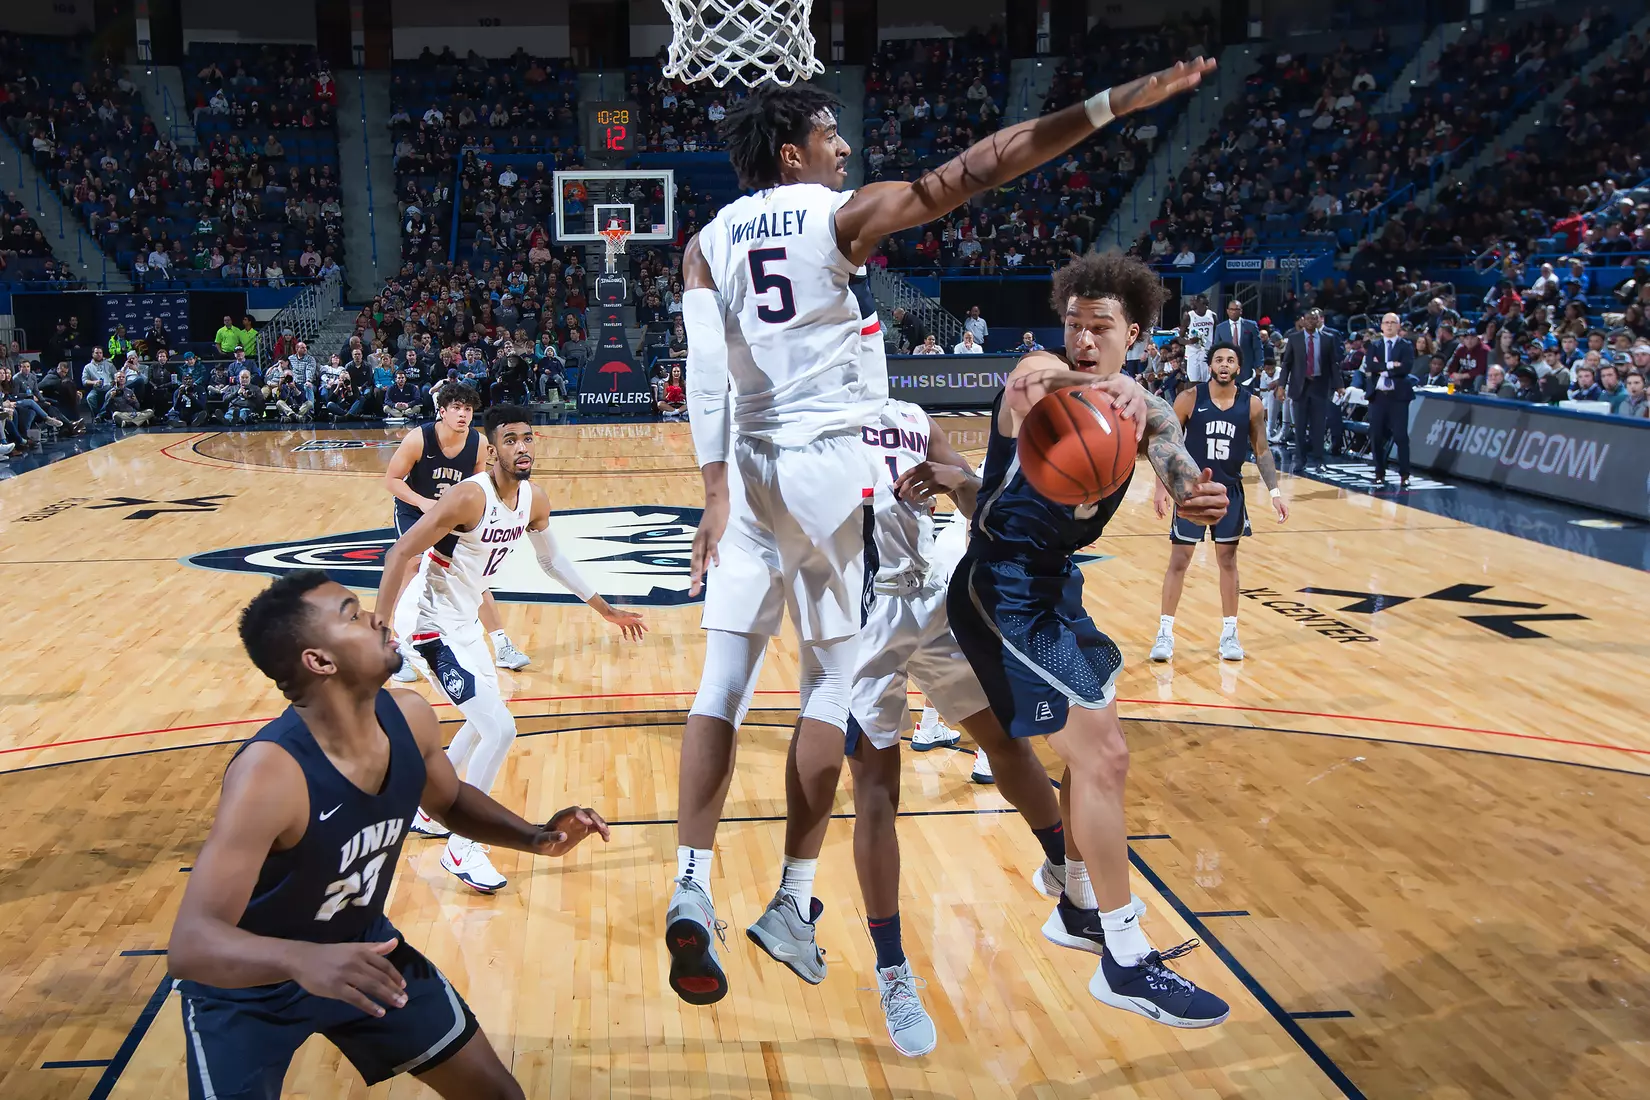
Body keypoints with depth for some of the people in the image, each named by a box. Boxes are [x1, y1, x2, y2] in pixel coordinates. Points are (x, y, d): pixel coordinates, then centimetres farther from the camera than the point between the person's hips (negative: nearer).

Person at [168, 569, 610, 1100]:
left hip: (360, 948, 6)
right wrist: (302, 959, -57)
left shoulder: (409, 719, -15)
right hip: (248, 986, -6)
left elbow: (452, 800, 8)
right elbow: (190, 944, -39)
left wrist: (534, 836, -10)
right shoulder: (270, 772, -35)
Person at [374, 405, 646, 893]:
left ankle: (429, 812, 44)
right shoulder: (470, 497, -26)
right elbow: (401, 553, -25)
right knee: (500, 729, -16)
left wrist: (606, 610, 19)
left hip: (463, 621, 10)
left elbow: (552, 559, 16)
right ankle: (461, 848, -1)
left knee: (485, 722, 26)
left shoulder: (535, 502, -1)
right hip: (430, 623, -9)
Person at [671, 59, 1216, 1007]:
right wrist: (1111, 104, -11)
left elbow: (707, 370, -4)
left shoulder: (707, 243, 9)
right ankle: (795, 902, 10)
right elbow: (972, 172, -10)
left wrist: (716, 490, -8)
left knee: (725, 681, 4)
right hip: (834, 464, -4)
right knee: (835, 680, 6)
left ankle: (693, 892, -5)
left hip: (748, 468, 4)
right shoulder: (842, 214, -2)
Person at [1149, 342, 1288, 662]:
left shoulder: (1252, 404, -4)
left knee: (1228, 560, 9)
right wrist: (1161, 486, -11)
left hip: (1229, 491, 2)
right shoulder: (1190, 399, -10)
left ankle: (1229, 632, 19)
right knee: (1179, 559, 0)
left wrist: (1275, 492, -3)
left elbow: (1261, 450, 4)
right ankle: (1165, 632, 7)